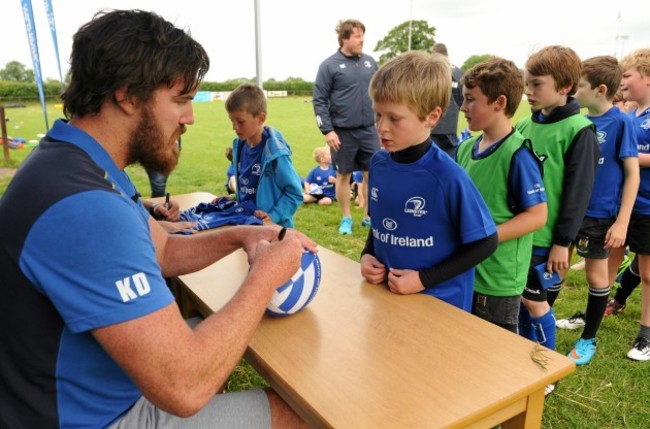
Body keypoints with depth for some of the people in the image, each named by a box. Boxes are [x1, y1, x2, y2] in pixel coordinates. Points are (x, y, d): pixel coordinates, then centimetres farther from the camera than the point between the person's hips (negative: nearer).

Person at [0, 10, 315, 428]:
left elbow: (163, 251, 10)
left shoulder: (79, 167, 0)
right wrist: (265, 275, -23)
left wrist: (238, 236, -7)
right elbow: (184, 387, -36)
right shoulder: (83, 207, -35)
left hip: (96, 391, 9)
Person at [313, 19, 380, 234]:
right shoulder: (330, 65, -5)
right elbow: (319, 101, -6)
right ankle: (346, 218, 22)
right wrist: (327, 130, -13)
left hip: (369, 130, 4)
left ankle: (369, 216, 22)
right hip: (343, 132, -3)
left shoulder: (370, 62, 8)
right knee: (343, 175, 8)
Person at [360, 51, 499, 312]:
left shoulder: (448, 177, -22)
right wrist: (367, 255, -6)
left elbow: (486, 242, -14)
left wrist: (424, 279, -17)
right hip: (386, 294, 5)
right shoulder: (378, 163, -5)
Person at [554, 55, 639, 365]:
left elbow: (632, 174, -11)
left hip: (599, 212, -4)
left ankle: (588, 339, 28)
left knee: (596, 273, 11)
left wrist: (622, 222, -15)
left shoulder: (620, 122, -12)